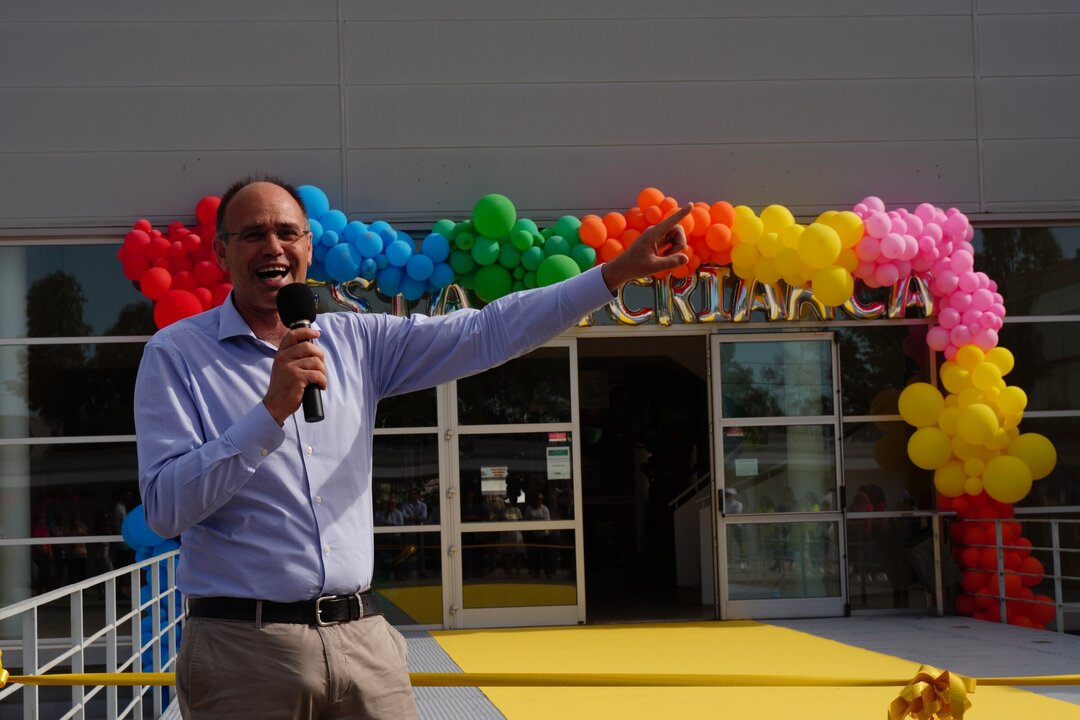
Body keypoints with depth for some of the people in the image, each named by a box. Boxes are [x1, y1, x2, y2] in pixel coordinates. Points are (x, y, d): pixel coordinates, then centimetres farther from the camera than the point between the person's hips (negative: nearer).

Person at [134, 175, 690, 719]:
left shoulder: (356, 342, 10)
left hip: (363, 636, 4)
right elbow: (165, 508, -12)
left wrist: (617, 272, 1)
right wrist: (272, 410, -20)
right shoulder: (175, 354, -2)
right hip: (243, 646, -4)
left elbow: (485, 334, 6)